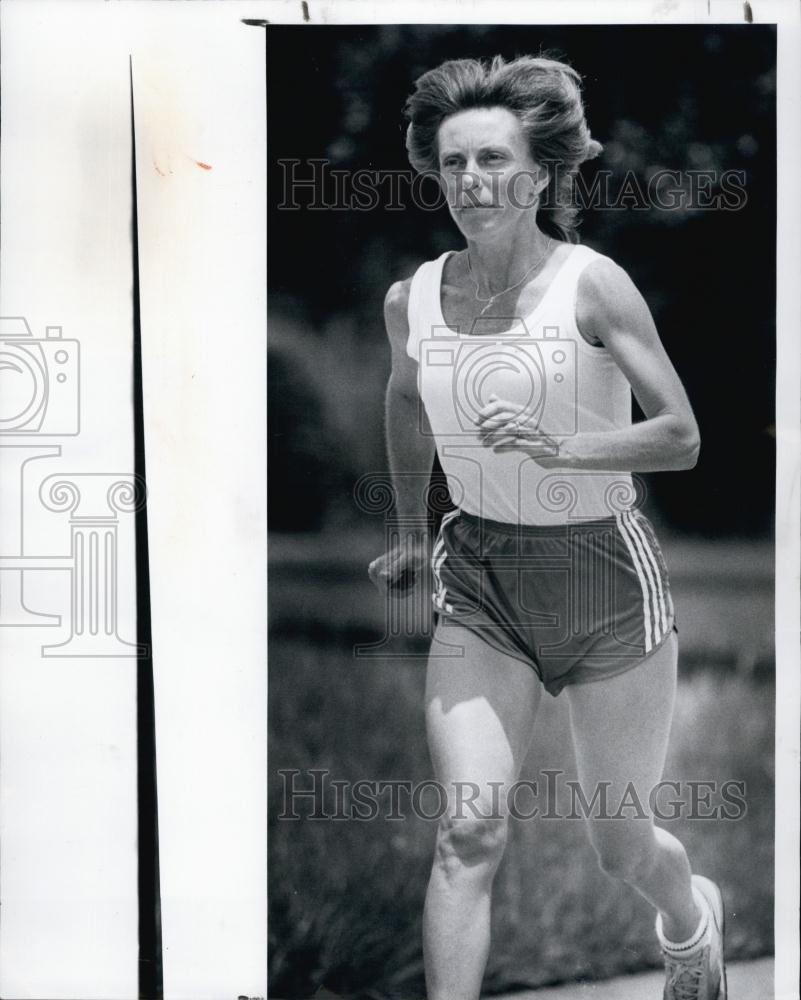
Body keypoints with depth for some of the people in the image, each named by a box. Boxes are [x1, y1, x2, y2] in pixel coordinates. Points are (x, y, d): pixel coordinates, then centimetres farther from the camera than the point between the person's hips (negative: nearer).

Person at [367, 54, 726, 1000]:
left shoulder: (592, 285, -13)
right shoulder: (411, 300, -1)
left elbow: (681, 436, -13)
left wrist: (558, 449, -27)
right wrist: (411, 531, 30)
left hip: (605, 577, -2)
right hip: (478, 579, 3)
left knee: (620, 846, 12)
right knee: (468, 831, -16)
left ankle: (691, 915, 48)